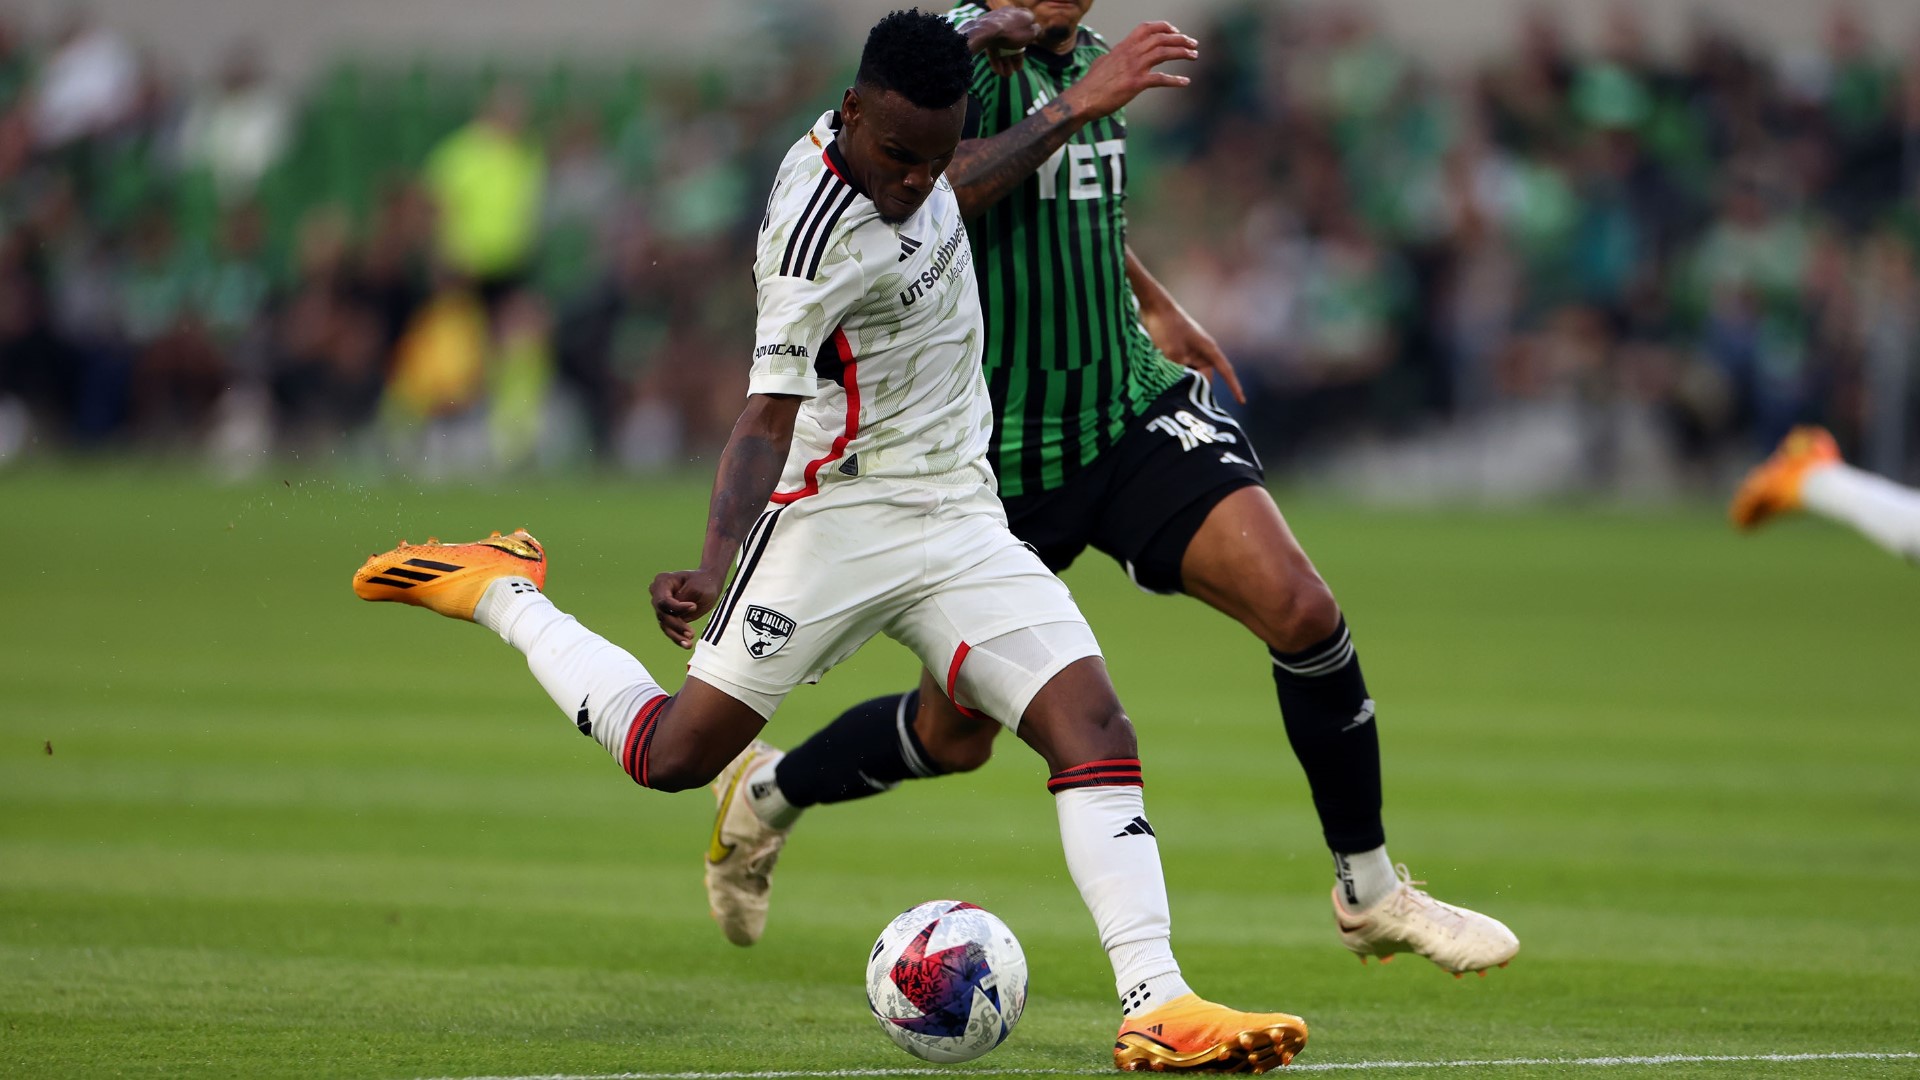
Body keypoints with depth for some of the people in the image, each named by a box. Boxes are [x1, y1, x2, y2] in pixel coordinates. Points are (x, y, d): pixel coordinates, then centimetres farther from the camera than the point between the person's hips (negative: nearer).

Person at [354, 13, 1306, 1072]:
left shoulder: (904, 143, -3)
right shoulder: (818, 237, -25)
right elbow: (768, 419, -27)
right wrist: (714, 568, -37)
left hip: (961, 517, 6)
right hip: (838, 518, -6)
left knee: (1092, 724, -13)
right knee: (671, 755, -1)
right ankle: (501, 596, 24)